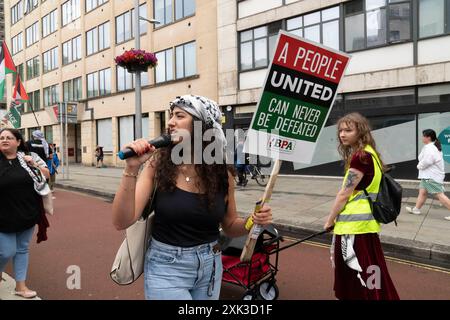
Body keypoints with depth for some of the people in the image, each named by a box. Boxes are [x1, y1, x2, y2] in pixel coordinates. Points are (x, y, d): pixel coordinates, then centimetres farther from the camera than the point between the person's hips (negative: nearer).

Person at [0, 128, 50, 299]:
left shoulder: (28, 157, 1)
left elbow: (47, 175, 5)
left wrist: (34, 164, -9)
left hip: (28, 213, 3)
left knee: (22, 249, 13)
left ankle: (20, 285, 25)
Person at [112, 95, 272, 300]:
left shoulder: (222, 173, -8)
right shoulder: (158, 164, -12)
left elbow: (230, 226, 5)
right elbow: (122, 222, -18)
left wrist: (253, 221, -15)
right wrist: (131, 169, -27)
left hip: (210, 266, 3)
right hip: (166, 268, -2)